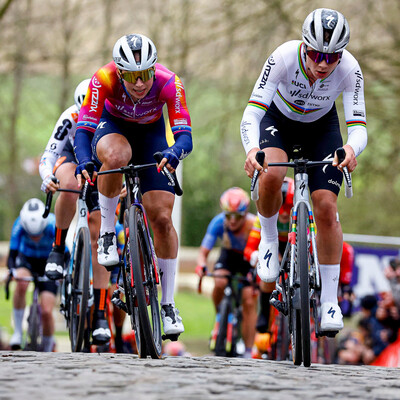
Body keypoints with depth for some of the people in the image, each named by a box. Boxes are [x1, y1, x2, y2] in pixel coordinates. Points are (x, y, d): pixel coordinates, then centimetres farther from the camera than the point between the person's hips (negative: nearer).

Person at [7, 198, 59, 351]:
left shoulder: (54, 225, -32)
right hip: (26, 258, 1)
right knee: (21, 283, -36)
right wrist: (12, 271, -47)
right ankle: (17, 332, -22)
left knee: (46, 312, -14)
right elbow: (12, 255, -27)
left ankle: (48, 349, 11)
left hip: (48, 263, 0)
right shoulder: (19, 225, -28)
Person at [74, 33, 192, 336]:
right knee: (116, 157, -40)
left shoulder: (169, 84, -33)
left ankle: (168, 305, 2)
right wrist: (83, 162, -53)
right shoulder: (104, 79, -34)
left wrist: (174, 152, -60)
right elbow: (83, 129, -34)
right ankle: (107, 232, -16)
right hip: (112, 126, -1)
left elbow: (185, 135, -37)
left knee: (162, 218, -9)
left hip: (151, 132, 1)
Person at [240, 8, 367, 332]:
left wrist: (351, 148, -59)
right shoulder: (284, 58, -35)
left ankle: (330, 301, -2)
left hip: (321, 126, 1)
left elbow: (359, 127, -35)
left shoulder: (350, 70, -31)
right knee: (271, 176, -33)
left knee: (326, 207, -13)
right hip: (278, 120, -1)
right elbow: (252, 113, -38)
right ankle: (269, 238, -2)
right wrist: (251, 148, -58)